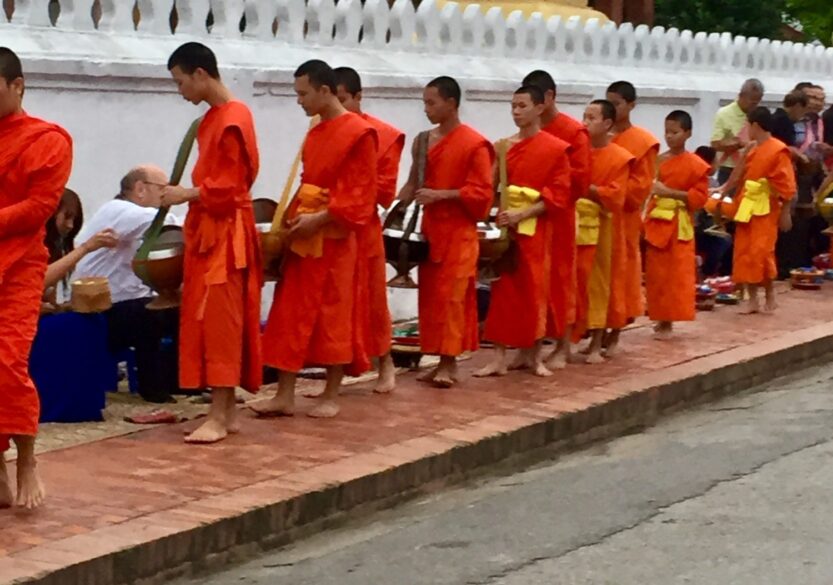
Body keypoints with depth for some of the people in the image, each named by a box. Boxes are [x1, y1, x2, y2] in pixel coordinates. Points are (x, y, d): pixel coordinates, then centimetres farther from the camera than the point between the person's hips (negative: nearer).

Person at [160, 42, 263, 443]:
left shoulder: (232, 120, -16)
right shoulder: (212, 118, 15)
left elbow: (231, 186, -19)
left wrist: (186, 195, -13)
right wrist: (188, 195, 8)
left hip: (225, 235, -10)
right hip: (207, 232, 10)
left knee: (220, 321, -9)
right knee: (208, 321, 10)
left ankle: (219, 417, -7)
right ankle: (225, 410, 14)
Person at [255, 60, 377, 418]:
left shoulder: (359, 133, -11)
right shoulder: (314, 134, 14)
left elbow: (360, 195, -14)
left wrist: (319, 219, -19)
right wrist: (294, 216, 6)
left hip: (337, 238, -7)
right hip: (305, 235, 8)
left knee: (335, 316, 2)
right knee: (291, 314, 4)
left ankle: (331, 396, 11)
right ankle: (284, 395, 6)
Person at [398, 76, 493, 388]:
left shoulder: (474, 145, -11)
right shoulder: (424, 141, 10)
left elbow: (481, 193, -13)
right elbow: (414, 183, 17)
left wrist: (440, 195, -19)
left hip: (458, 233, -7)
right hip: (430, 229, 7)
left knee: (451, 297, -7)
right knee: (430, 296, 7)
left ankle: (451, 363, -1)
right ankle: (441, 361, 13)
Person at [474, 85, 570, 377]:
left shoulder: (556, 149, -3)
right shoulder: (503, 147, 7)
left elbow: (558, 197, -7)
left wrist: (520, 215, -16)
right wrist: (499, 212, -10)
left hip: (535, 230, -3)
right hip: (504, 226, 3)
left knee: (534, 292, 4)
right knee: (503, 290, 0)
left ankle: (536, 357, 16)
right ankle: (499, 359, 2)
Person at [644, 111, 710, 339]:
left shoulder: (695, 165, -7)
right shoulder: (659, 161, 7)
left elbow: (700, 197, -10)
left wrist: (670, 192, -17)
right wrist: (646, 222, 5)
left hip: (679, 226, -5)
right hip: (657, 223, 5)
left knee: (676, 275, -1)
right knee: (657, 274, 8)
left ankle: (669, 321, 3)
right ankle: (661, 318, 17)